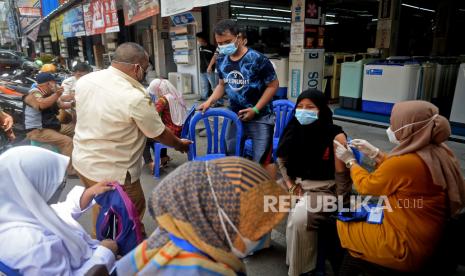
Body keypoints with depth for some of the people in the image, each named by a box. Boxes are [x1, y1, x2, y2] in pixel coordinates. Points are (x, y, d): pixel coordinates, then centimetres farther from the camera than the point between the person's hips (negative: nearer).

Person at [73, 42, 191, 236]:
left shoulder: (84, 80, -5)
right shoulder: (134, 98, -26)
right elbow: (160, 134, -12)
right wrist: (180, 145, 6)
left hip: (82, 160, 8)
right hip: (112, 172, -8)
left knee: (101, 206, 28)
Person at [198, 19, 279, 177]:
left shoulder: (257, 59, -18)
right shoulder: (221, 61, 0)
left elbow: (273, 85, -12)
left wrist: (255, 109, -17)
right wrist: (210, 101, -1)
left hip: (260, 117, -6)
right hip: (235, 116, 6)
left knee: (262, 160, -3)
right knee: (231, 156, 15)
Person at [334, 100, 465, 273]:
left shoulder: (404, 162, -32)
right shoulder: (440, 152, -6)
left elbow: (366, 186, -13)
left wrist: (350, 161, 2)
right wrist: (374, 153, 9)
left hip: (405, 246, -8)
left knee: (343, 224, 11)